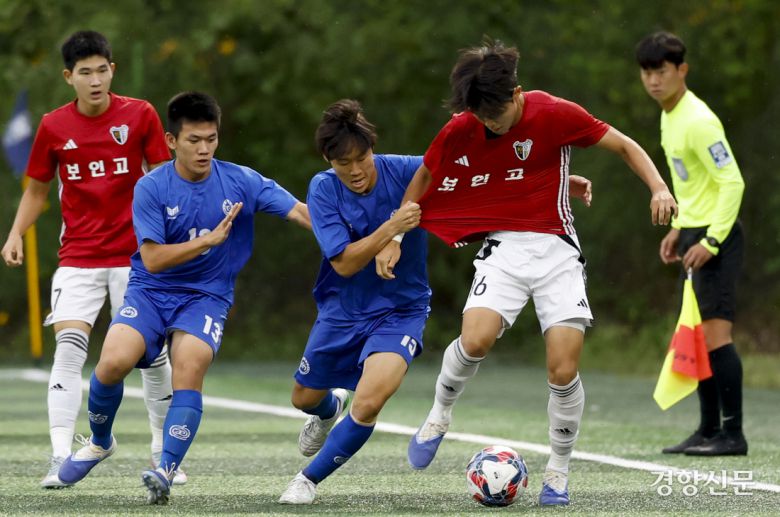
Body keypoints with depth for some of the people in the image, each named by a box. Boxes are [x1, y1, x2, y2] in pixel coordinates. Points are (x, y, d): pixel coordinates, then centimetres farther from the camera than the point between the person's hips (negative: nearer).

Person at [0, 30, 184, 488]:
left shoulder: (140, 115, -4)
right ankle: (61, 459, -20)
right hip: (78, 258, 0)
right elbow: (37, 189, 12)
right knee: (69, 346, -16)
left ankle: (163, 453, 21)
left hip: (135, 256, 0)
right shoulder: (54, 126, 0)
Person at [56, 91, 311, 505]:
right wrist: (210, 239, -23)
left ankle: (166, 471, -26)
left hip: (206, 295, 0)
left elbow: (300, 212, -10)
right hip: (151, 290, 0)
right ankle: (100, 442, 8)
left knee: (189, 370, -27)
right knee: (114, 362, -21)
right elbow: (152, 258, -15)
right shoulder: (151, 188, -9)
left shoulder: (241, 181, -6)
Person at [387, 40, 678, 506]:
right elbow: (423, 179, 14)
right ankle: (440, 414, 5)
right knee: (476, 340, -26)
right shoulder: (460, 131, -4)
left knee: (564, 369, -11)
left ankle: (559, 472, 11)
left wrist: (659, 187, -16)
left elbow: (624, 146, -1)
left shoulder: (555, 114, -10)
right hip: (503, 248, 1)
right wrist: (394, 237, 12)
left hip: (556, 249, -1)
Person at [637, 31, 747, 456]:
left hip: (716, 238, -10)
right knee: (697, 337, 11)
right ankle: (708, 430, 17)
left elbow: (733, 182, -21)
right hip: (694, 233, 10)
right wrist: (679, 228, 18)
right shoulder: (669, 116, 11)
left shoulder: (698, 122, -19)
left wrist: (710, 241, -24)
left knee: (715, 333, -13)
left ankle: (733, 434, -10)